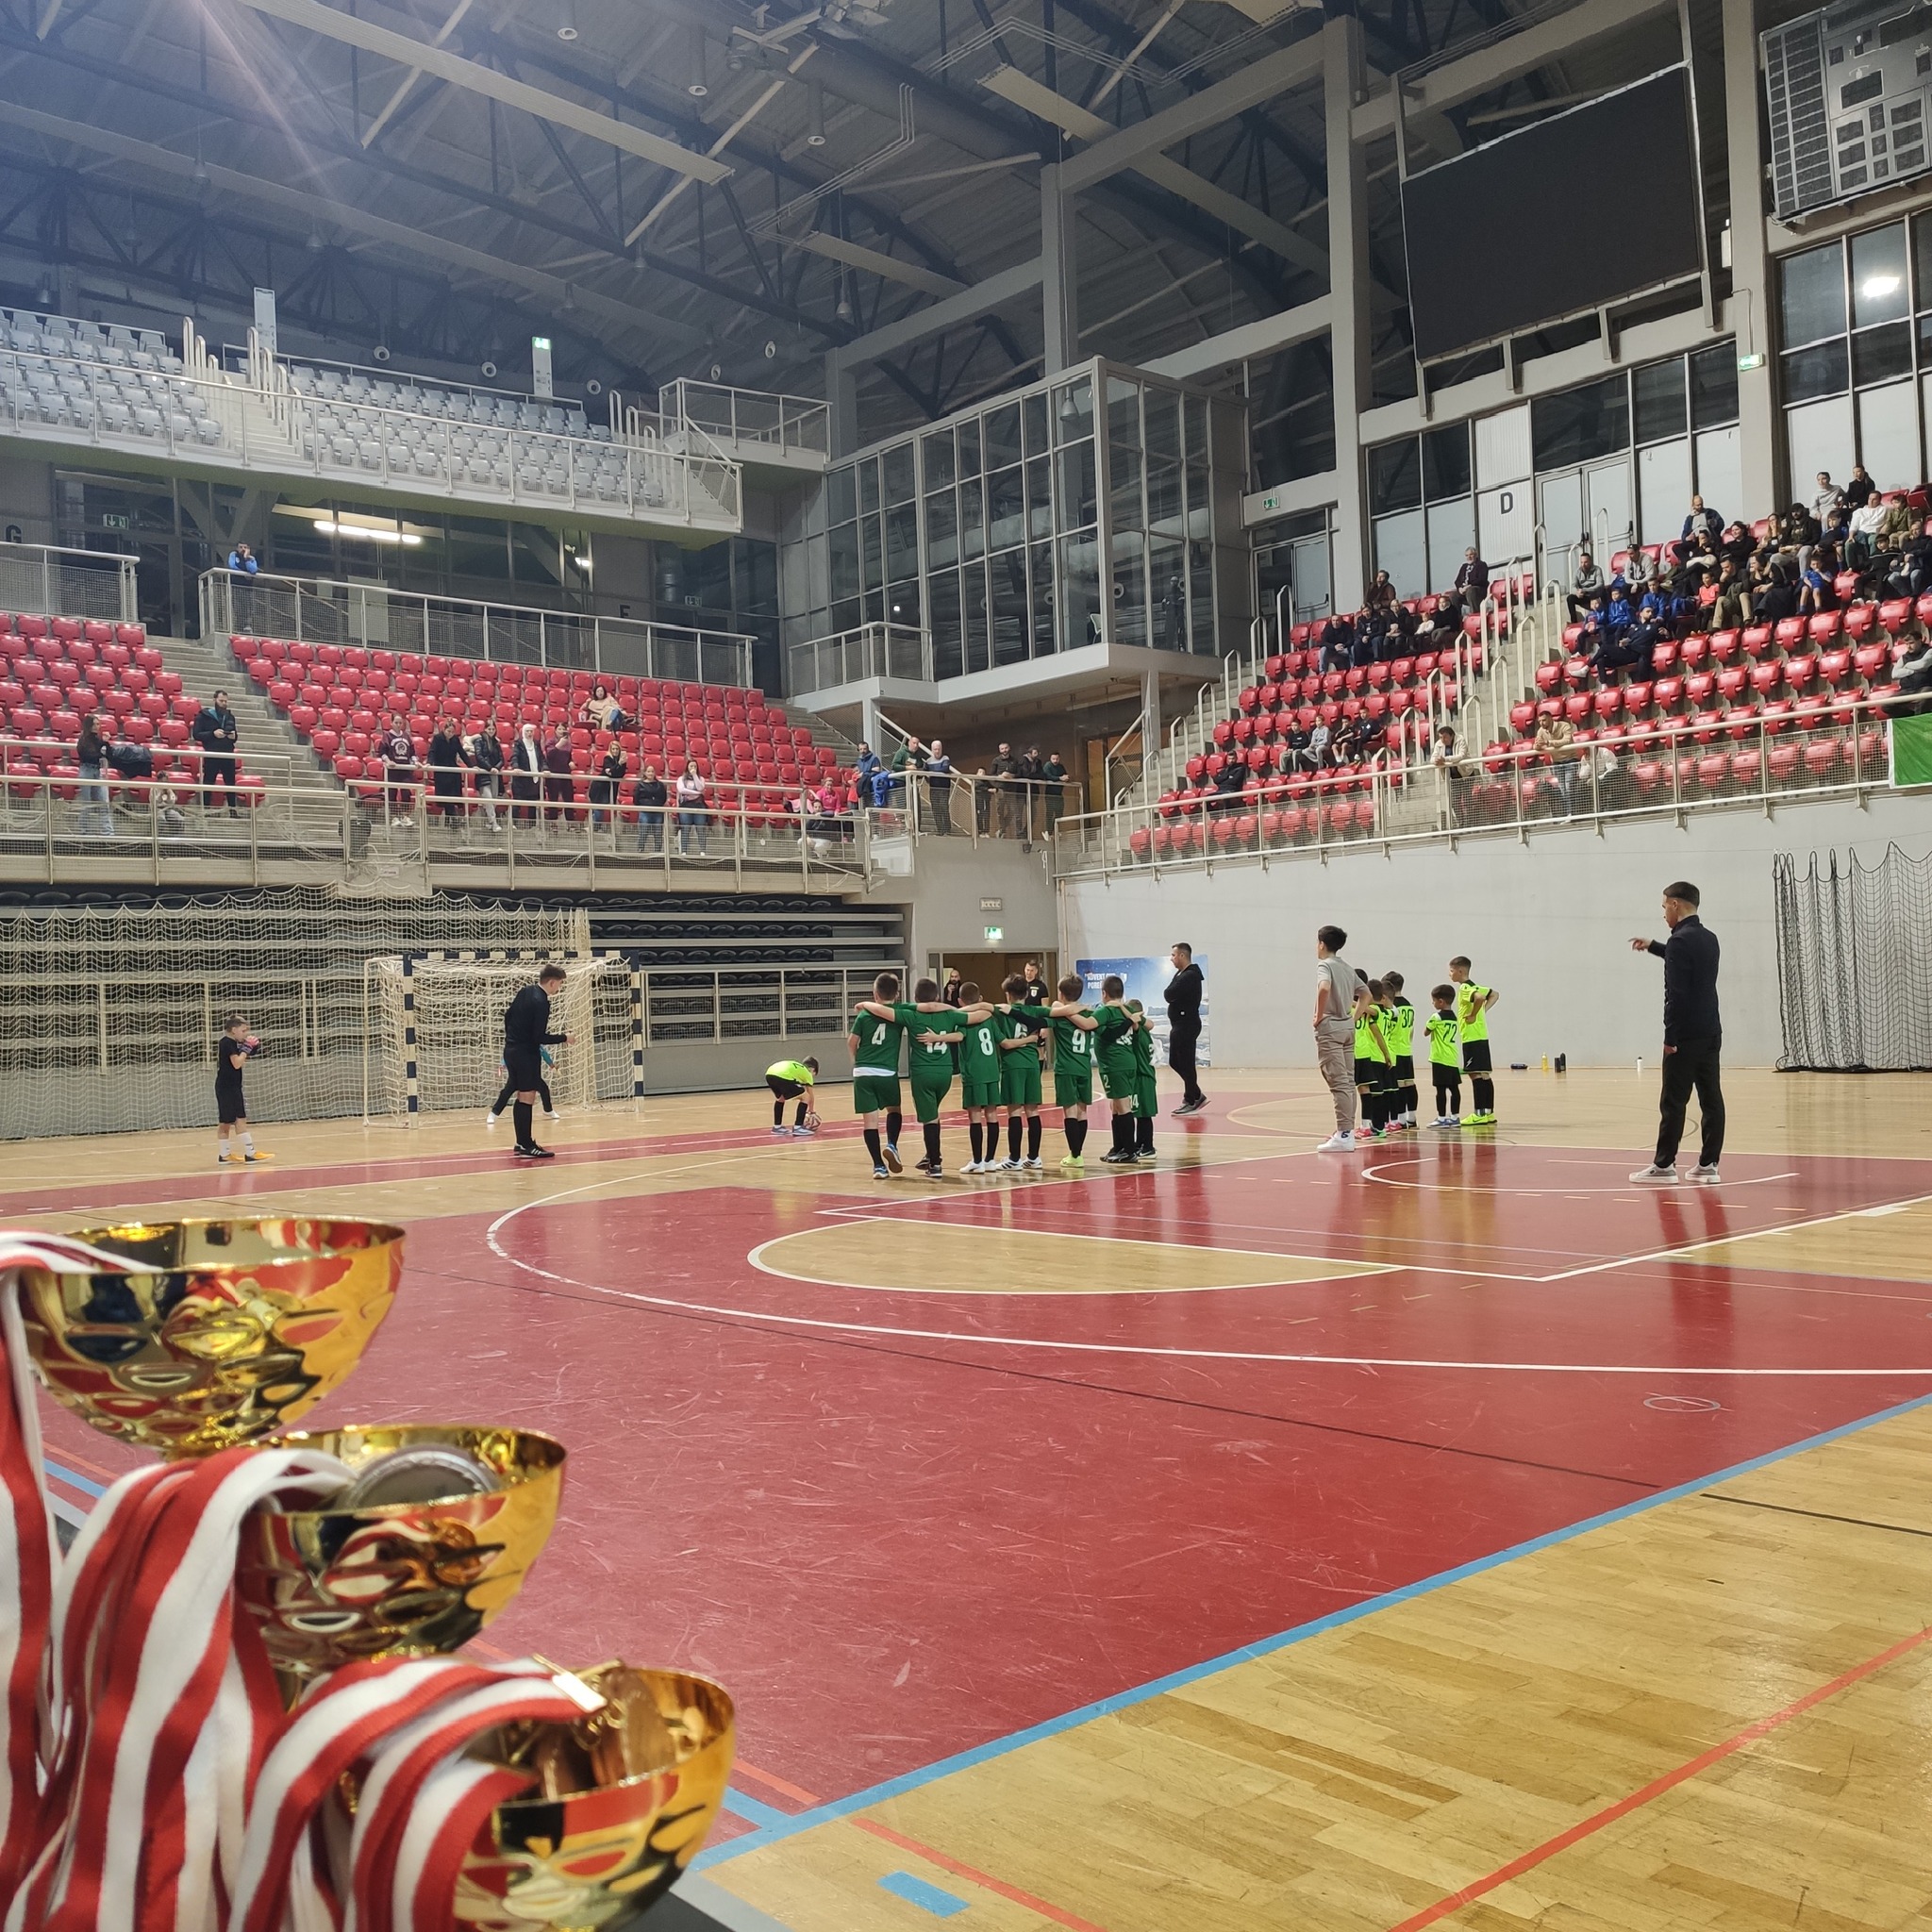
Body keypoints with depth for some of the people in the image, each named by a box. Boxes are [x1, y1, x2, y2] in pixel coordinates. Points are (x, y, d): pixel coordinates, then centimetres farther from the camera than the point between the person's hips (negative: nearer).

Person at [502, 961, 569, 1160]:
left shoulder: (525, 991, 7)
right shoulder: (541, 1002, -20)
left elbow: (508, 1015, 17)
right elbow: (539, 1037, -21)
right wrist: (563, 1038, -9)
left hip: (511, 1050, 9)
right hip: (526, 1054, -9)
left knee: (522, 1098, 14)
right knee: (527, 1098, -6)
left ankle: (521, 1143, 20)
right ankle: (527, 1147, -4)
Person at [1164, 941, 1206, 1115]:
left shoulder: (1190, 976, -17)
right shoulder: (1182, 974, 16)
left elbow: (1168, 995, -22)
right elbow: (1169, 995, 13)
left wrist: (1172, 993, -2)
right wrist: (1172, 994, -6)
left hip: (1186, 1025, -10)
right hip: (1180, 1024, 10)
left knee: (1185, 1064, -4)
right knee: (1175, 1061, 15)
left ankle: (1191, 1102, 5)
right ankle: (1196, 1096, 22)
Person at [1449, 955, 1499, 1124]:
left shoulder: (1465, 988, -12)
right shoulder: (1473, 986, 17)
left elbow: (1479, 998, -31)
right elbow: (1494, 994, 25)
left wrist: (1473, 1015, -20)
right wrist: (1483, 1011, 15)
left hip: (1472, 1037, -10)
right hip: (1480, 1036, 10)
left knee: (1475, 1073, -8)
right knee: (1484, 1074, 11)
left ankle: (1479, 1114, -9)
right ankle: (1489, 1112, 14)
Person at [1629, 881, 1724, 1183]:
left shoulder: (1679, 941, -15)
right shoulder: (1709, 938, 12)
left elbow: (1676, 994, -19)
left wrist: (1670, 1037, -16)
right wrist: (1652, 946, 42)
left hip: (1686, 1036, -8)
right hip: (1711, 1033, 8)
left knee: (1673, 1102, -2)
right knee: (1711, 1099, 6)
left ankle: (1664, 1165, 2)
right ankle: (1708, 1164, 7)